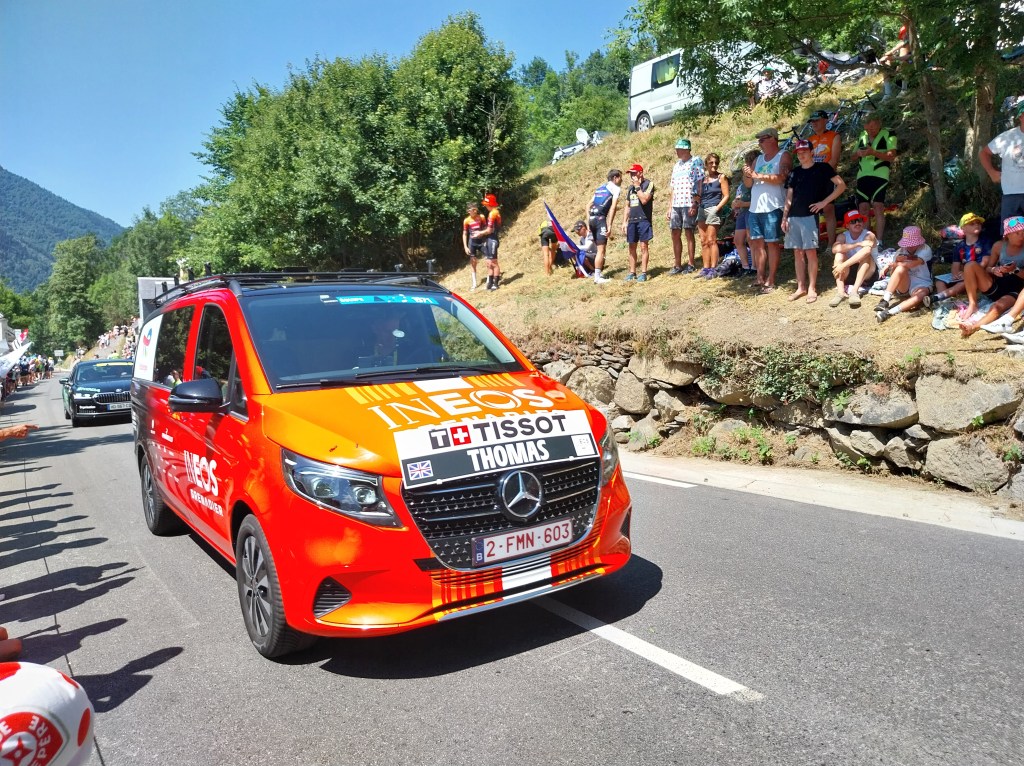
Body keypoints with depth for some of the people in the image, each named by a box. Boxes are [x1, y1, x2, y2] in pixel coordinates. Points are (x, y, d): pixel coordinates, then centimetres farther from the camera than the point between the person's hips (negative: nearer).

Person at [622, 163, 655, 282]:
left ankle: (643, 273, -4)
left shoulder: (648, 184, -3)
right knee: (632, 247, 7)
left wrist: (637, 186, -11)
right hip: (632, 221, 6)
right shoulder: (630, 188, 16)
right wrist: (625, 221, 13)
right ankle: (632, 272, 13)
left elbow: (644, 200, -17)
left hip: (644, 220, -6)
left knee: (643, 246, -6)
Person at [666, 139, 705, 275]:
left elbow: (700, 184, -8)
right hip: (676, 204, 7)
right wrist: (670, 208, 16)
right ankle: (677, 265, 13)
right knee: (675, 234, 6)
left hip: (689, 203, -7)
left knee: (689, 233, -4)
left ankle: (691, 264, 3)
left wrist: (696, 203, -15)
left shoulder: (696, 161, -2)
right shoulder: (676, 165, 19)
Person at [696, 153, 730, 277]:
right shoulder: (703, 178, 15)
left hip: (713, 210, -6)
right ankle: (706, 268, 11)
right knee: (703, 241, 6)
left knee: (711, 240, -8)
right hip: (702, 210, 6)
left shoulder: (721, 177, 0)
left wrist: (717, 208, -16)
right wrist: (695, 197, -1)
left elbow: (726, 196, -5)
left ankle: (713, 269, -5)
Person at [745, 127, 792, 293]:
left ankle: (770, 281, -3)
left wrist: (758, 176, -19)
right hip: (755, 208, 7)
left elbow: (781, 178, -16)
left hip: (772, 208, -7)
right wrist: (747, 175, -4)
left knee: (772, 243, -4)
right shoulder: (758, 159, 19)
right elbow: (749, 183, 17)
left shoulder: (783, 156, 0)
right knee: (757, 242, 5)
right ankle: (760, 278, 10)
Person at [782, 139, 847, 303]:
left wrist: (824, 202, -7)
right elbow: (789, 197, 13)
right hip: (793, 217, 5)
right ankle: (800, 287, 12)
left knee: (810, 252, -6)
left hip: (810, 216, -4)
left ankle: (812, 288, -1)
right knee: (798, 253, 6)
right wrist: (784, 218, 6)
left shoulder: (822, 168, 1)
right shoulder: (794, 172, 13)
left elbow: (841, 185, -1)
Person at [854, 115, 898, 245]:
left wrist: (873, 152, -22)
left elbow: (891, 156, -9)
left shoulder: (888, 135, 0)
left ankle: (879, 242, -16)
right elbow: (854, 156, 24)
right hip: (862, 176, 5)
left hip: (880, 175, -5)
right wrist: (858, 153, 0)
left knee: (878, 207, -14)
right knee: (863, 208, 2)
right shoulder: (862, 136, 17)